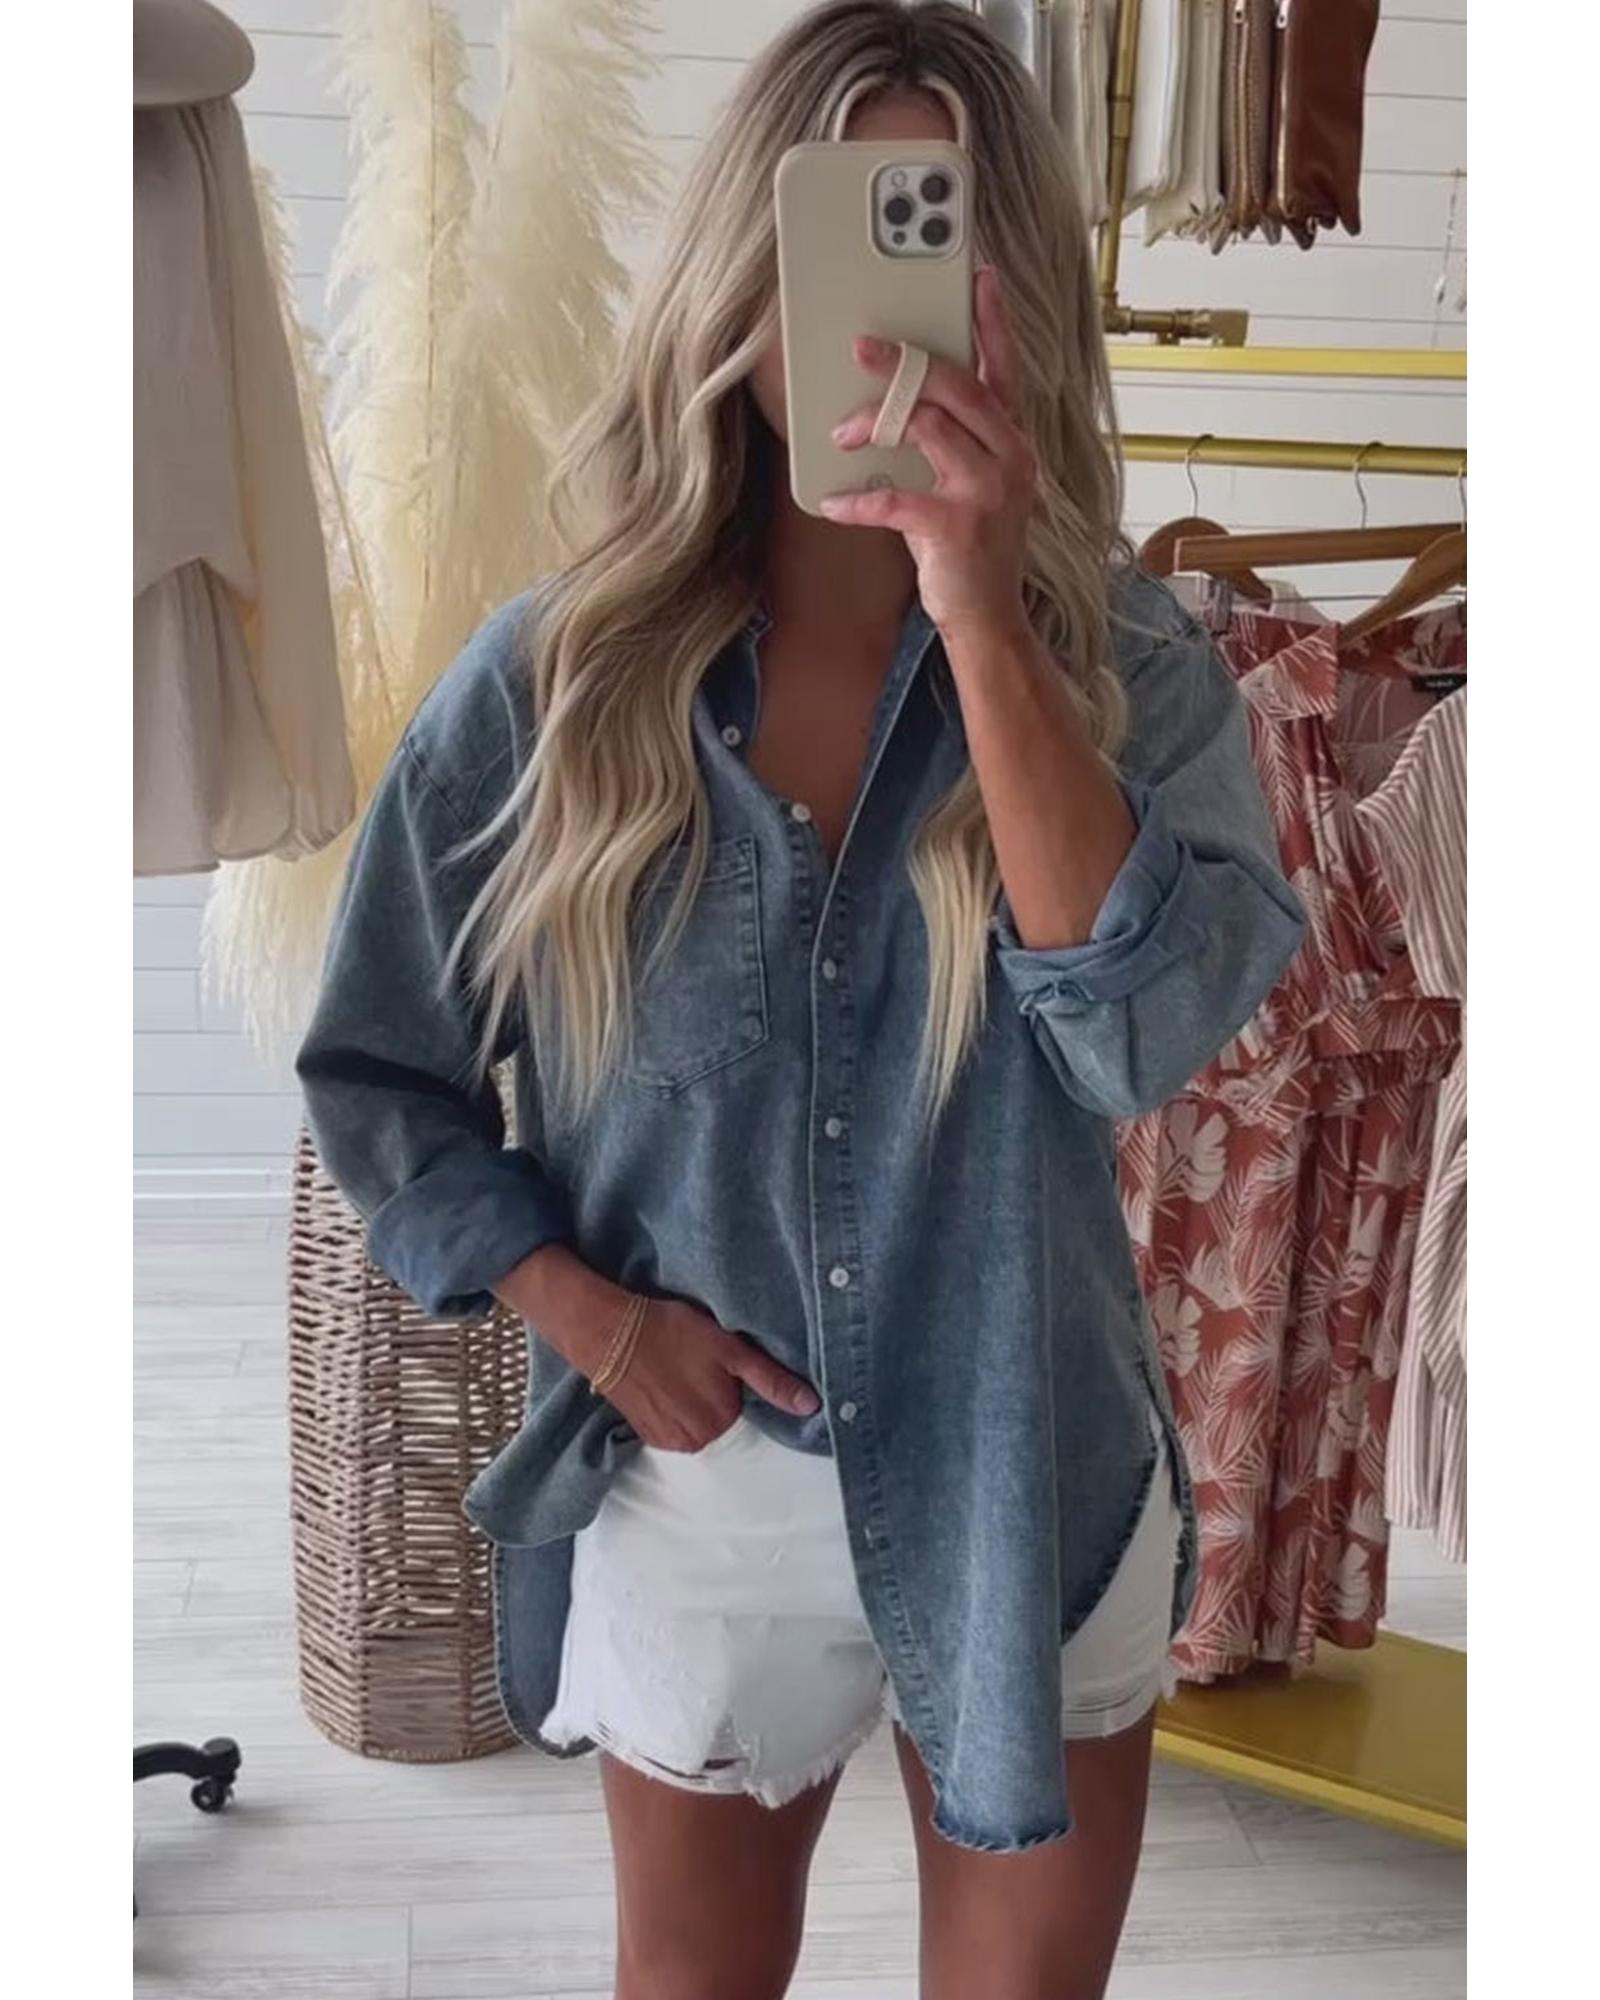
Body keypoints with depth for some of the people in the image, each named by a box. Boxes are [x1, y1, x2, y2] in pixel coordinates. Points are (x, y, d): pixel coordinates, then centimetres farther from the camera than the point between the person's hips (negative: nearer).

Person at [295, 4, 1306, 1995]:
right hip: (692, 1488, 1)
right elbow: (375, 1071, -2)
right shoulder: (551, 682, -13)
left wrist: (981, 618, -34)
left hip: (1025, 1491, 0)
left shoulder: (1126, 667, -13)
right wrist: (582, 1307, -14)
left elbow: (1153, 1026, -30)